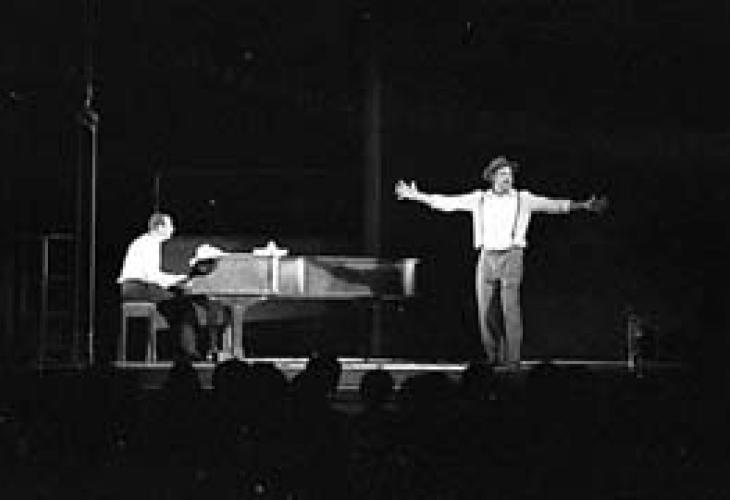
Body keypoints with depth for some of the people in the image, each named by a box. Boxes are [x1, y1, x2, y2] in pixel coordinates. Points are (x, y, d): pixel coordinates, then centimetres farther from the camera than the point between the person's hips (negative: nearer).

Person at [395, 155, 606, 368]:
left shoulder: (522, 199, 4)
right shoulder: (479, 198, 9)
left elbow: (552, 205, 0)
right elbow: (446, 202, 13)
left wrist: (583, 205, -8)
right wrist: (416, 196, 12)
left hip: (511, 257, -3)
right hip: (486, 257, 3)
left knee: (511, 310, -7)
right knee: (485, 312, 3)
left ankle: (512, 360, -3)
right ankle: (493, 357, 16)